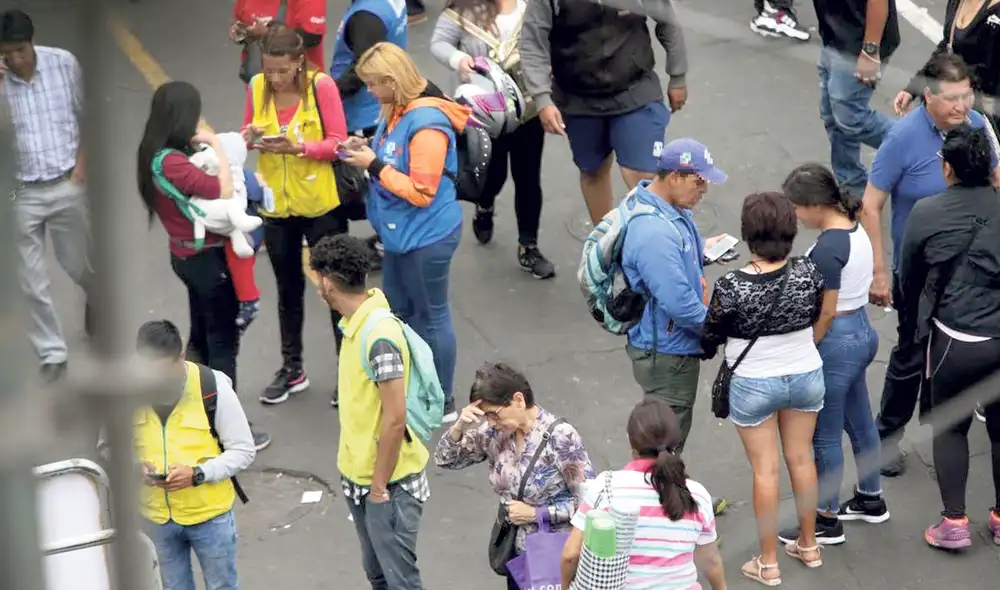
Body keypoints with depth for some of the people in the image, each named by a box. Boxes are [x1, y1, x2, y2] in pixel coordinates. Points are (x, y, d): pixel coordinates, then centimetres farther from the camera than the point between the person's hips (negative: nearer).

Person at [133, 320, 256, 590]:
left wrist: (198, 474, -26)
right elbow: (116, 445, 4)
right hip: (156, 516, 2)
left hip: (209, 513, -2)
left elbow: (243, 451, -12)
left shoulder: (213, 386, -19)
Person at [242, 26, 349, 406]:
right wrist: (249, 138, -18)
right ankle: (292, 368, 32)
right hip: (275, 205, 4)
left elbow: (338, 143, -15)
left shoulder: (321, 86, -16)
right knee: (288, 288, 18)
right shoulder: (257, 87, -4)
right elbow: (248, 134, 5)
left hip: (321, 205, -4)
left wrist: (299, 147, -30)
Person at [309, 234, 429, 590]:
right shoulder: (355, 324, 2)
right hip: (359, 477, 9)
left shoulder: (380, 337, -26)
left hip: (389, 484, -9)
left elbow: (395, 420, -25)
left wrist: (379, 486, -17)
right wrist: (352, 469, 16)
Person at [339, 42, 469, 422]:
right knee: (398, 314, 20)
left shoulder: (427, 124, -26)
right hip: (400, 234, 10)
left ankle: (442, 403, 20)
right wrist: (366, 152, -1)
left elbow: (421, 192, -25)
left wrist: (374, 165, -22)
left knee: (430, 318, 5)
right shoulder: (396, 112, 3)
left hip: (426, 237, -10)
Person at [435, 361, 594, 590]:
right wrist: (460, 426, -16)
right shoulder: (495, 432, -6)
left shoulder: (560, 437, -21)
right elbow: (444, 459, 2)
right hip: (516, 551, 6)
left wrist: (535, 513, -19)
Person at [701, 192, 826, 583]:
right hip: (806, 376, 4)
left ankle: (768, 563, 19)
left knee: (765, 470, 8)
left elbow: (709, 340, -12)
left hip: (754, 385, -3)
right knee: (801, 459, 20)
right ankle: (808, 546, 34)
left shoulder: (732, 286, -26)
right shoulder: (809, 272, -15)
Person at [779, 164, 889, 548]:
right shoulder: (855, 229, 2)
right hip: (862, 332, 10)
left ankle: (827, 521, 15)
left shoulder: (828, 249, -25)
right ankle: (871, 501, 38)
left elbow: (825, 314, -21)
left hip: (837, 342, -10)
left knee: (825, 435, 4)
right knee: (859, 421, 23)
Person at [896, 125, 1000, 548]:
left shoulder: (926, 213, -7)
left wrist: (920, 308, 26)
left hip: (956, 340, -2)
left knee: (949, 427, 16)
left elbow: (908, 282, 5)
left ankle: (954, 522, 13)